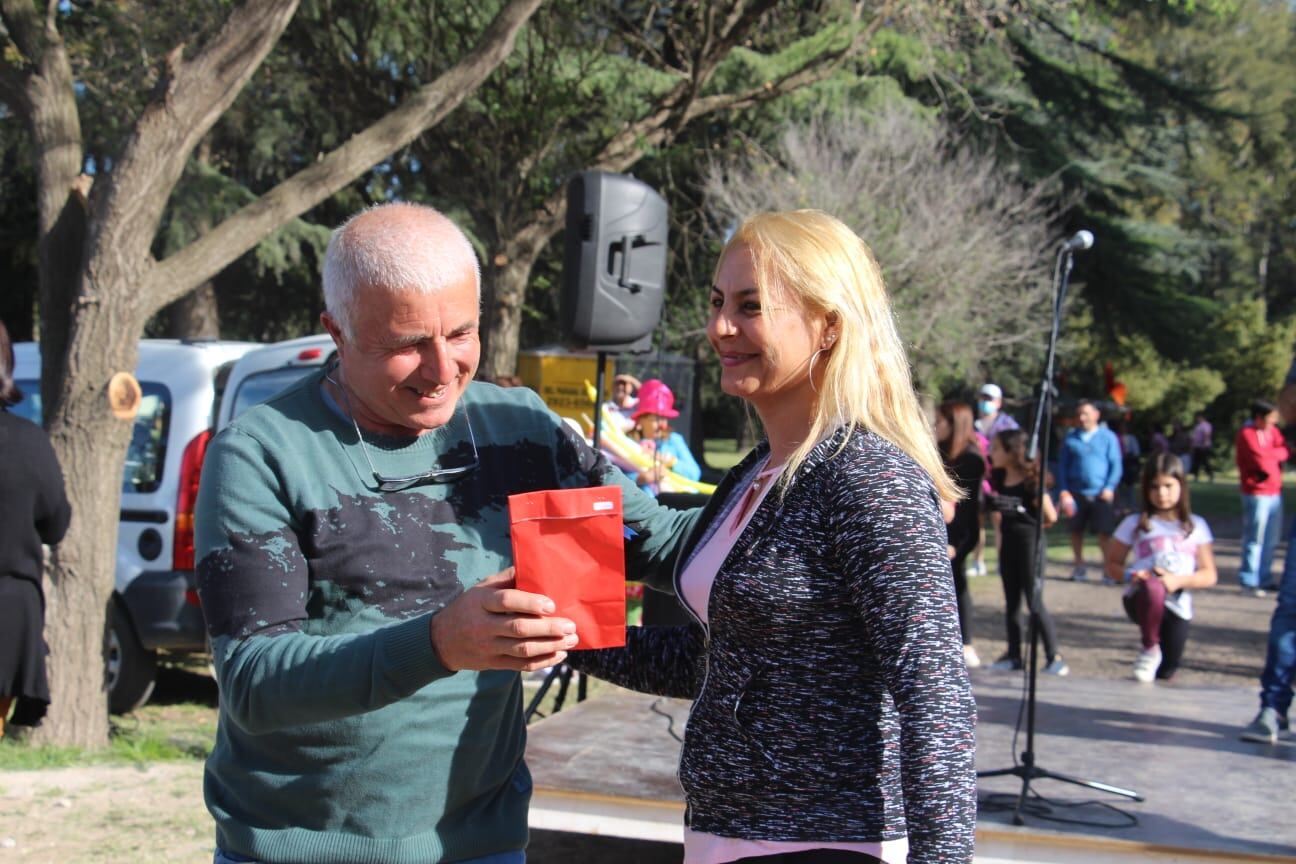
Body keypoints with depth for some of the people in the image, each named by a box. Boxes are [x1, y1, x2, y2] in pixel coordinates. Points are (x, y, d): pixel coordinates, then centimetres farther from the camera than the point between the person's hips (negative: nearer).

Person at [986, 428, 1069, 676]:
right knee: (1011, 601, 12)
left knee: (1034, 601, -6)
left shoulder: (1031, 481, -15)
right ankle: (1014, 655, 19)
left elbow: (1050, 517, -13)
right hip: (1009, 542, 7)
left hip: (1029, 542, -7)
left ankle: (1054, 657, 0)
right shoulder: (999, 478, 5)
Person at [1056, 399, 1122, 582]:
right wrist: (1063, 490, -1)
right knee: (1076, 530, 9)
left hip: (1100, 494, -2)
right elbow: (1062, 465, 9)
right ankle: (1078, 565, 23)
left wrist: (1110, 487, -11)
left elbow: (1116, 465, 1)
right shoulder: (1071, 438, 7)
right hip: (1076, 493, 3)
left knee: (1104, 532, -6)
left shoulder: (1108, 437, 2)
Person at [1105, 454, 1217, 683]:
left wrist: (1179, 580, -11)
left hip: (1177, 607, 3)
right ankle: (1150, 648, -17)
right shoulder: (1135, 524, 7)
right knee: (1153, 589, -40)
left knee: (1165, 674, 5)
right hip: (1141, 599, -3)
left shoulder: (1196, 526, 11)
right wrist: (1130, 575, -13)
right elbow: (1113, 565, 10)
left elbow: (1209, 575, 8)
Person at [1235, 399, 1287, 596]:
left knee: (1271, 540, 11)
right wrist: (1275, 456, 0)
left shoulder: (1273, 431, 13)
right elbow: (1262, 461, -18)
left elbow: (1284, 452, 0)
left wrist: (1267, 455, -14)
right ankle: (1248, 582, -2)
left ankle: (1264, 579, 19)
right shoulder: (1246, 434, -10)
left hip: (1275, 492, 8)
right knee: (1255, 539, -7)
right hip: (1257, 493, -8)